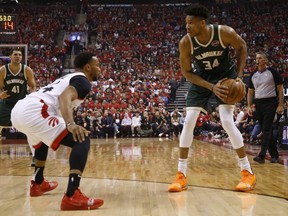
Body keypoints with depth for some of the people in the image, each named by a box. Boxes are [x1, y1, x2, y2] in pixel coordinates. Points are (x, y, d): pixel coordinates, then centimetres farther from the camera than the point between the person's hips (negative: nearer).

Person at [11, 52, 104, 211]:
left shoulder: (69, 78, 32)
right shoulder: (82, 80, 4)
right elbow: (64, 97, -17)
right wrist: (71, 124, -32)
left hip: (18, 110, 10)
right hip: (34, 112, -10)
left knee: (42, 141, 40)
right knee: (82, 140, -12)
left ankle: (38, 184, 49)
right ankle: (72, 197, -24)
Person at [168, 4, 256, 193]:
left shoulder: (225, 33, -27)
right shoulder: (185, 43, -23)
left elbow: (242, 47, -6)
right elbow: (187, 72, -13)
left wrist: (239, 76, -13)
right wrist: (211, 87, -23)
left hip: (226, 74, -2)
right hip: (201, 78, 2)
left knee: (227, 121, -15)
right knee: (188, 122, -8)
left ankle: (248, 173, -2)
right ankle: (181, 176, -1)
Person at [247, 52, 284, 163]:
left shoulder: (272, 72, -4)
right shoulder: (253, 75, 10)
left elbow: (280, 89, -5)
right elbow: (250, 92, 15)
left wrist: (281, 105, -12)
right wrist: (249, 106, 6)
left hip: (270, 102, -6)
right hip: (258, 103, 6)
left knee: (266, 129, -12)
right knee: (265, 130, 8)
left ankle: (262, 155, -16)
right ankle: (274, 154, 19)